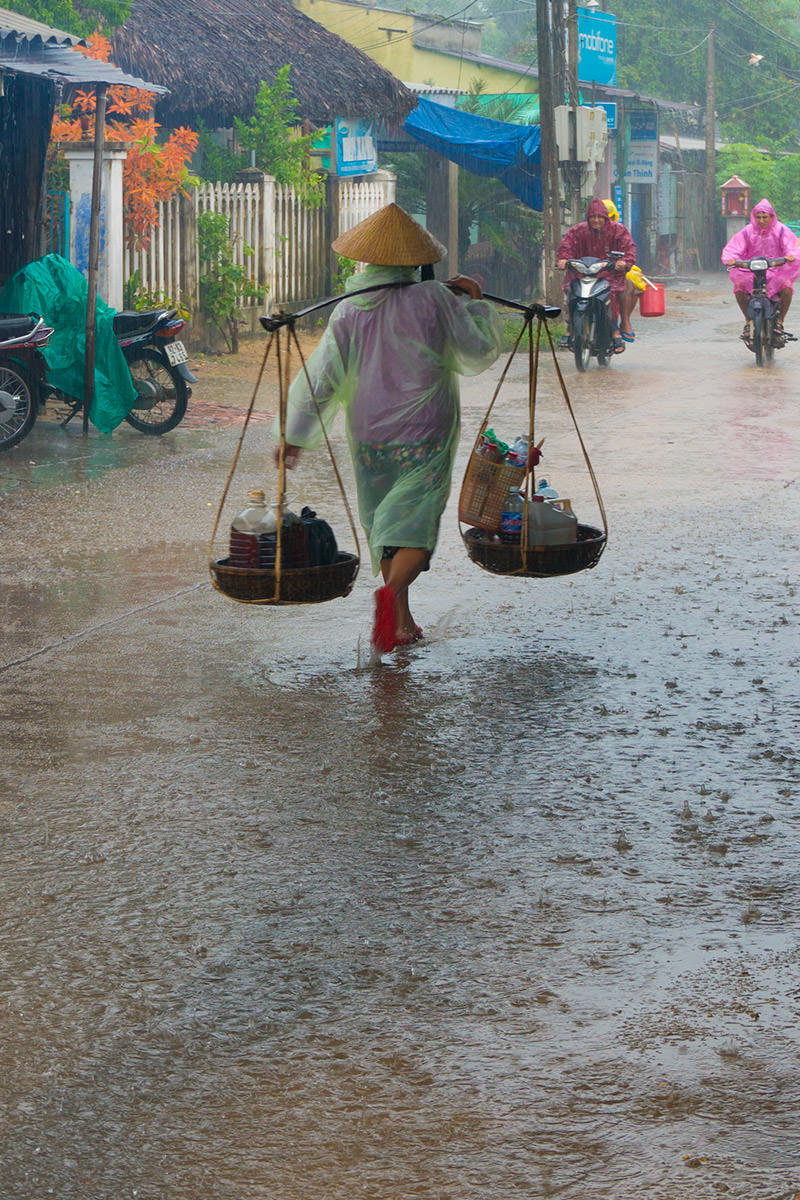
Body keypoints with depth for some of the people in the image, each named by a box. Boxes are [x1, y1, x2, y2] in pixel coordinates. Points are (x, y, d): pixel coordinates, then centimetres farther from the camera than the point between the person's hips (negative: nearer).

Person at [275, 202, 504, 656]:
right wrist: (476, 302, 18)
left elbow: (318, 380, 0)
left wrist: (294, 436, 9)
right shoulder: (434, 300, -8)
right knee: (417, 518, -5)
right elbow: (481, 351, 4)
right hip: (425, 436, -3)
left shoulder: (348, 312, -3)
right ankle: (392, 590, -33)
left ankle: (402, 620, 21)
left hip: (370, 438, 3)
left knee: (383, 523, 17)